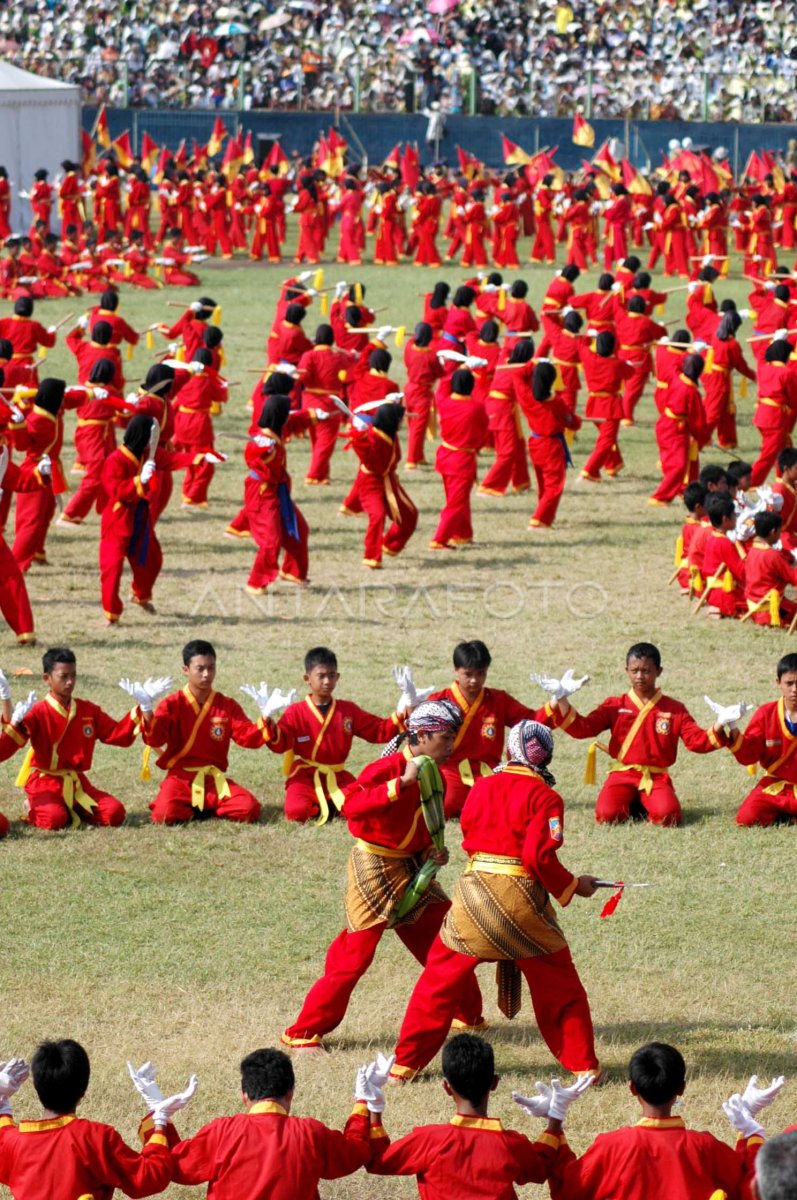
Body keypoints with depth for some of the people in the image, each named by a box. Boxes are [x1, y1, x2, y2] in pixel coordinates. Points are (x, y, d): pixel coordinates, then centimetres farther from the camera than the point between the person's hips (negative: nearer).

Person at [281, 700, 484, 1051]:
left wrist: (434, 852, 0)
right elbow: (351, 806, -35)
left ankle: (469, 1015, 31)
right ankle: (303, 1033, -3)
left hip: (412, 870, 8)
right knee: (354, 955, -10)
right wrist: (402, 783, -38)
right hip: (374, 869, -8)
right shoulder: (388, 768, -19)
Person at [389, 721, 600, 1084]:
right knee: (559, 984, 13)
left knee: (440, 976, 11)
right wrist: (572, 886, 1)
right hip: (523, 899, -2)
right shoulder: (544, 796, -5)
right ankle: (583, 1064, 15)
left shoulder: (483, 786, 7)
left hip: (474, 891, 2)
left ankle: (406, 1063, 10)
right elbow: (540, 856, -12)